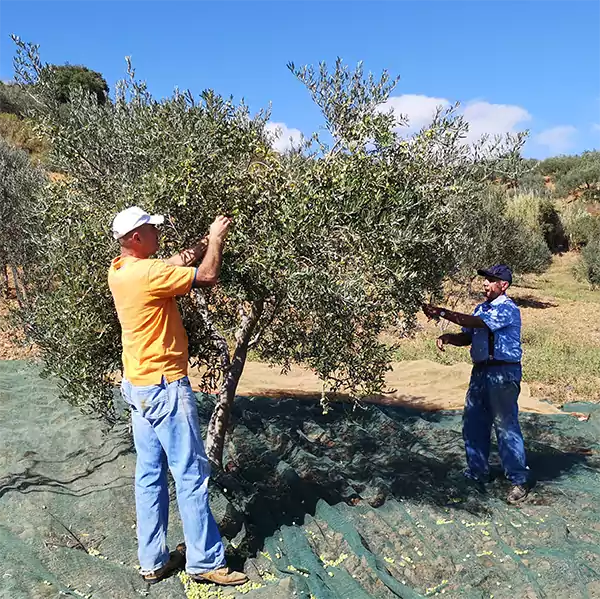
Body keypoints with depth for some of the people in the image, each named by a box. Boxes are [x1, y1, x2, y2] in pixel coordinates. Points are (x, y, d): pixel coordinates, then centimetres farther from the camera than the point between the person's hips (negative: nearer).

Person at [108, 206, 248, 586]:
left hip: (139, 385, 10)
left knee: (150, 474, 14)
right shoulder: (146, 274, -21)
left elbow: (173, 265, 18)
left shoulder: (121, 270, 7)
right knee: (191, 475, 2)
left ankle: (153, 560, 25)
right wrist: (217, 238, -3)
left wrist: (205, 243, 12)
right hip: (165, 387, -9)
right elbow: (208, 277, -19)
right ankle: (205, 561, 14)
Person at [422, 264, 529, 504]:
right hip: (480, 371, 9)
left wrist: (442, 313, -27)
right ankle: (477, 472, 28)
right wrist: (447, 337, -7)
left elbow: (475, 323, -26)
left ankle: (519, 481, 12)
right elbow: (467, 337, 13)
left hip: (503, 374, -9)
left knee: (506, 427, -2)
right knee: (473, 424, 13)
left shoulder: (507, 309, -13)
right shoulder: (481, 308, 14)